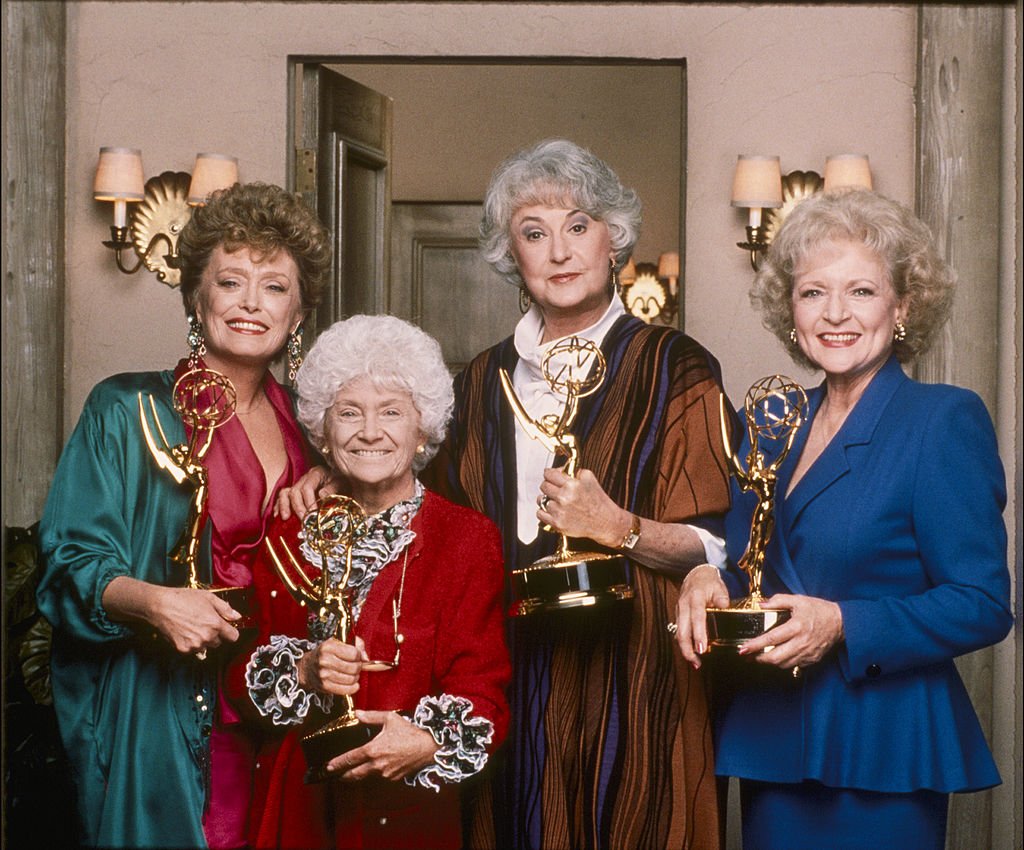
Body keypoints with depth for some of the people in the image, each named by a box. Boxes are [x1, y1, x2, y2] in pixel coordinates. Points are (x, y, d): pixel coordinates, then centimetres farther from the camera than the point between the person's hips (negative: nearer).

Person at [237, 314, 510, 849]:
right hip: (294, 805, 3)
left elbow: (481, 691, -11)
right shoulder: (288, 535, 5)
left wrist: (427, 743, -30)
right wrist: (303, 671, -16)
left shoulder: (469, 540, -5)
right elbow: (243, 674, 4)